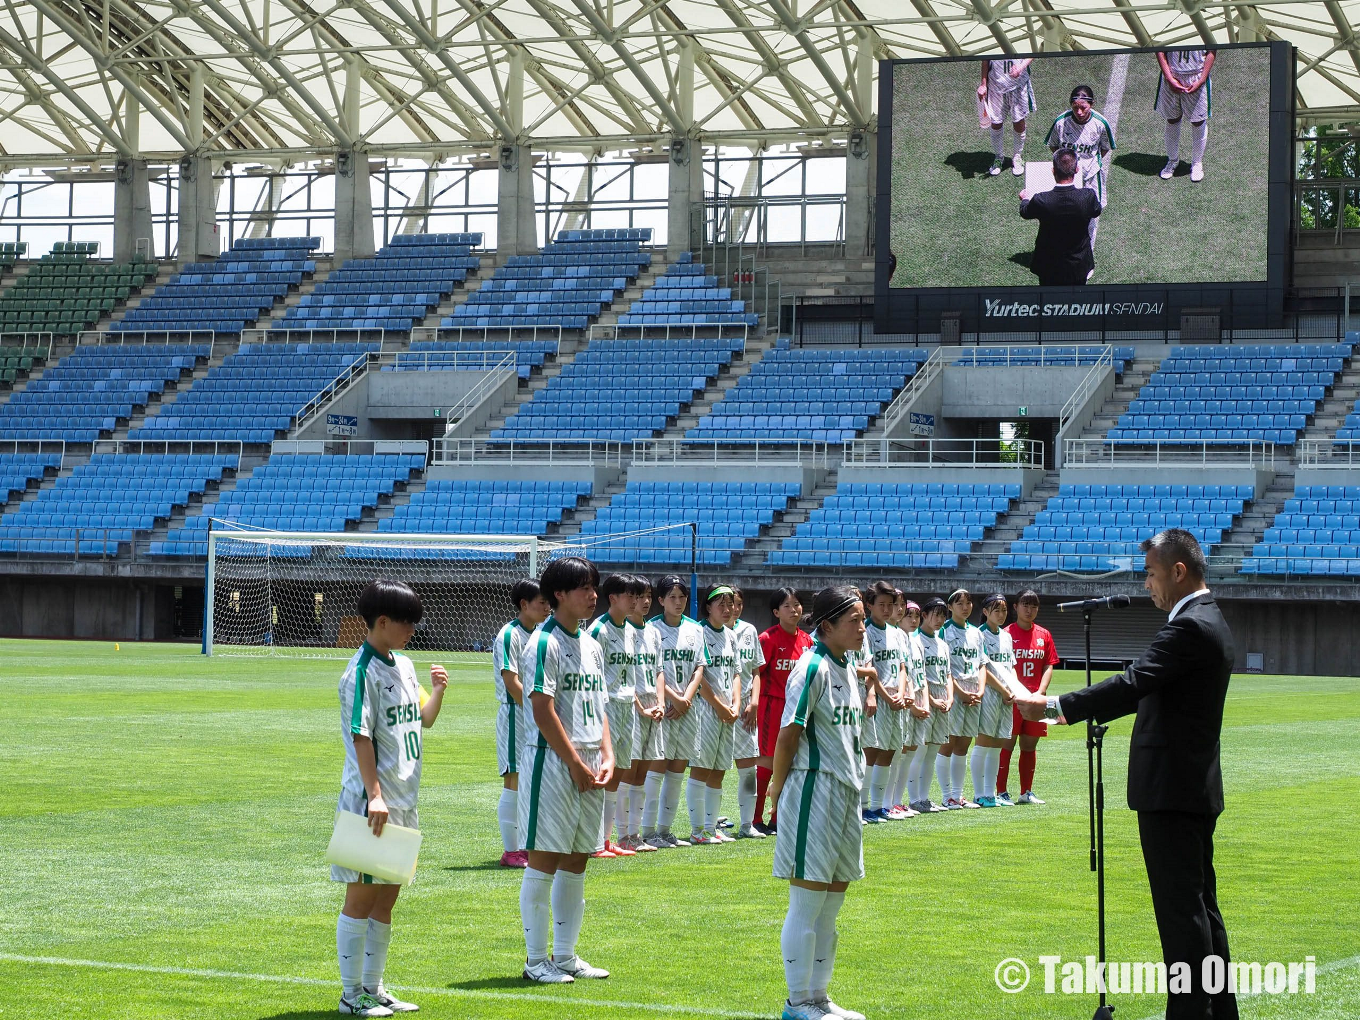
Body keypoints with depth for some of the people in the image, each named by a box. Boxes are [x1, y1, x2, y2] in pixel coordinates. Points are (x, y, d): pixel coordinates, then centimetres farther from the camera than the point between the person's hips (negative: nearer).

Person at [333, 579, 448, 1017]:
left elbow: (423, 720, 22)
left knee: (386, 898, 13)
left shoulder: (404, 666, 13)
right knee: (361, 896, -2)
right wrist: (374, 796, -23)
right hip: (371, 801, -8)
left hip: (403, 800, 8)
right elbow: (361, 736, -18)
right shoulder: (362, 672, -13)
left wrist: (437, 691, 3)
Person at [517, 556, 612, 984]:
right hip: (552, 761, -8)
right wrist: (577, 764, -14)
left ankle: (565, 956, 19)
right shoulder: (545, 643, -10)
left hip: (588, 766, 8)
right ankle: (536, 960, 3)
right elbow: (543, 711, -15)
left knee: (576, 863, 11)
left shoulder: (591, 645, 15)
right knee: (543, 862, -3)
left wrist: (606, 756, 3)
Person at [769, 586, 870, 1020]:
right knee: (806, 905, -2)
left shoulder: (846, 668, 12)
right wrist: (779, 785, -7)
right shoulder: (813, 667, -15)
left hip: (846, 791, 9)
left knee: (830, 909, 14)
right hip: (815, 791, -9)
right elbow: (789, 734, -15)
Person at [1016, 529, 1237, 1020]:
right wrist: (1070, 709, 16)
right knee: (1200, 905, 15)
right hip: (1195, 788, 10)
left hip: (1171, 792, -10)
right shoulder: (1210, 621, 15)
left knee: (1181, 911, -7)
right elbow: (1149, 689, 19)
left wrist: (1055, 706, -22)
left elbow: (1134, 683, -25)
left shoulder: (1189, 627, -18)